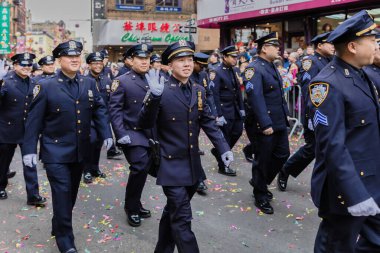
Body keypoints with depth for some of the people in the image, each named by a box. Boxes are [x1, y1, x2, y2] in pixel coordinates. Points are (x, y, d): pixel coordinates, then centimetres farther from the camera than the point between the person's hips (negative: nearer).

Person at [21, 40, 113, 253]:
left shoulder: (90, 83, 3)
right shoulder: (46, 86, -8)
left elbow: (100, 109, 8)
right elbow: (34, 120, -7)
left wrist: (106, 133, -5)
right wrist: (29, 149, -10)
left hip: (80, 150, 4)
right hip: (56, 151, -4)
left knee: (72, 193, 16)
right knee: (62, 193, -6)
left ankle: (59, 226, 39)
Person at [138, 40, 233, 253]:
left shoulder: (199, 91, 7)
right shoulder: (162, 90, -12)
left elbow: (208, 122, 11)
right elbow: (145, 124, -17)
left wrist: (224, 148, 0)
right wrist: (154, 96, -31)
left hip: (193, 165, 6)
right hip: (171, 165, -6)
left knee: (173, 212, 20)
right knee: (182, 219, -7)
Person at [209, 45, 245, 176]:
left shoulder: (235, 70, 8)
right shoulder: (216, 72, -15)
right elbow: (214, 95, -18)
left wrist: (241, 108, 10)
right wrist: (219, 115, -20)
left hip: (235, 109, 7)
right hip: (224, 111, -7)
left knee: (237, 132, 12)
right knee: (224, 137, 2)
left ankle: (218, 151, 33)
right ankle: (223, 166, 17)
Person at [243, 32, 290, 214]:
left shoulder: (272, 67, 13)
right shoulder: (254, 69, -16)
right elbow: (256, 98, -25)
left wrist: (285, 114, 18)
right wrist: (265, 124, -28)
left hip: (280, 122, 9)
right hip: (266, 124, -9)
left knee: (282, 154, 16)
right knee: (263, 159, 4)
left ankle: (259, 182, 36)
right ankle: (261, 196, 21)